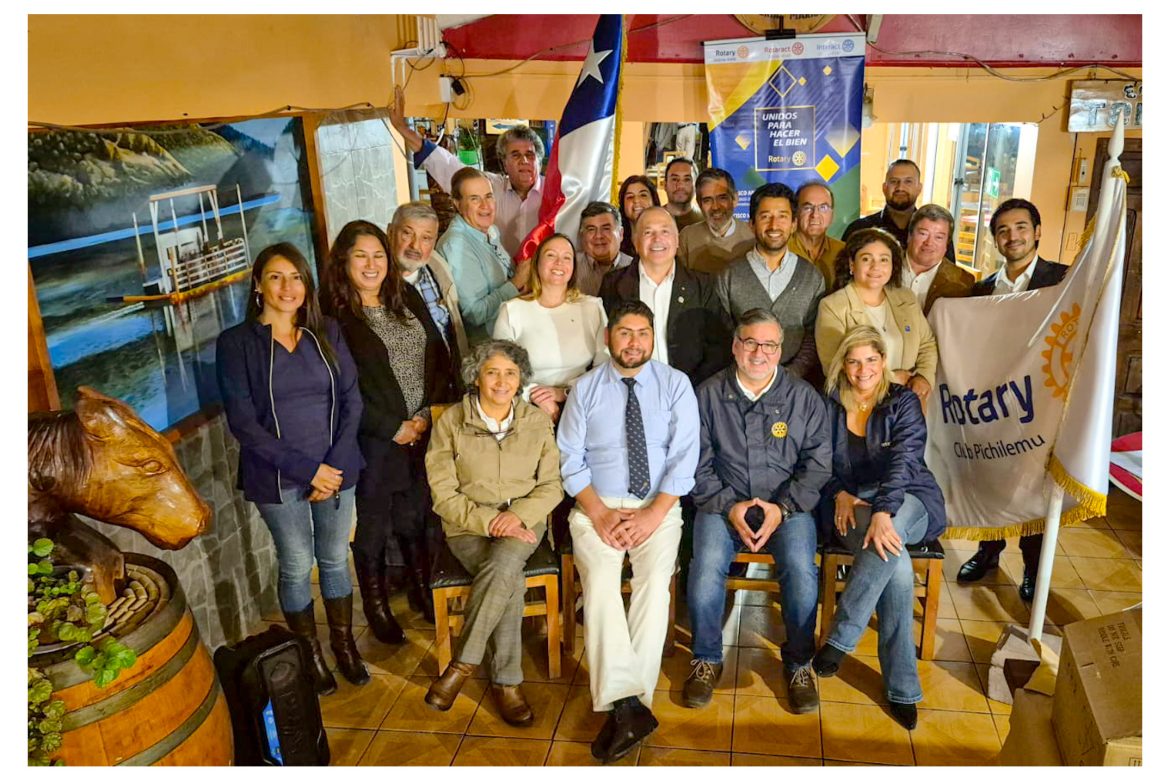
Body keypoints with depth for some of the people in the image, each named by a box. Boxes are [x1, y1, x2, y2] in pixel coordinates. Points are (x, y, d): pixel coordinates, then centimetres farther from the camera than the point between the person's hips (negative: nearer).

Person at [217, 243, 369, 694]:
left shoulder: (327, 333, 3)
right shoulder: (236, 343, -6)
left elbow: (351, 400, 2)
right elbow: (243, 422, -11)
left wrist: (335, 466, -10)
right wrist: (306, 469, -15)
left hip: (337, 469, 3)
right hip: (278, 478, -2)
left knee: (335, 559, 14)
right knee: (296, 567, 9)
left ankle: (344, 645, 32)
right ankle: (311, 654, 28)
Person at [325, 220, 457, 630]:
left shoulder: (408, 296, 6)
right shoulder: (334, 313, -12)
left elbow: (439, 354, 6)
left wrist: (428, 413, -6)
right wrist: (394, 428, -13)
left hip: (424, 432, 5)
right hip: (373, 441, -5)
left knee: (416, 518, 18)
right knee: (373, 525, 11)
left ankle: (421, 590, 39)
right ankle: (376, 607, 30)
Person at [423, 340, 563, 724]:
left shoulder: (537, 422, 4)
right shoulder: (451, 423, -3)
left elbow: (551, 486, 3)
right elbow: (444, 496, -5)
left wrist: (518, 515, -15)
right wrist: (488, 521, -18)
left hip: (522, 523, 2)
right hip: (468, 527, -1)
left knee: (504, 564, -32)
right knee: (510, 580, -30)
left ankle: (462, 664, -17)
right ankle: (506, 680, -14)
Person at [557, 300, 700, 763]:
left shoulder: (676, 386, 3)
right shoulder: (585, 389, 6)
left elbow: (684, 458, -4)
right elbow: (570, 459, 2)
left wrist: (652, 515, -15)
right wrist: (600, 513, -12)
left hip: (658, 507, 0)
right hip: (596, 507, 1)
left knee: (655, 583, -26)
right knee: (599, 582, -26)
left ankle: (625, 706, -21)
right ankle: (629, 706, -28)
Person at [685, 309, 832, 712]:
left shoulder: (804, 397, 4)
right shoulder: (708, 395, 3)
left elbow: (818, 463, 2)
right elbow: (697, 464, 1)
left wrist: (782, 508, -11)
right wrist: (728, 506, -12)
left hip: (787, 506, 0)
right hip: (723, 504, 0)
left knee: (802, 573, -25)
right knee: (706, 570, -26)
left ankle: (798, 663, 3)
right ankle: (707, 660, 0)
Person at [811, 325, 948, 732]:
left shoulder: (903, 402, -1)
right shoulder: (830, 405, 6)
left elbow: (903, 460, -17)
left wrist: (883, 513, -33)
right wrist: (839, 494, -11)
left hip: (906, 502, 0)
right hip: (849, 504, 0)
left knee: (889, 540, -39)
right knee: (897, 563, -32)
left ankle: (839, 640, -26)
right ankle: (902, 687, -25)